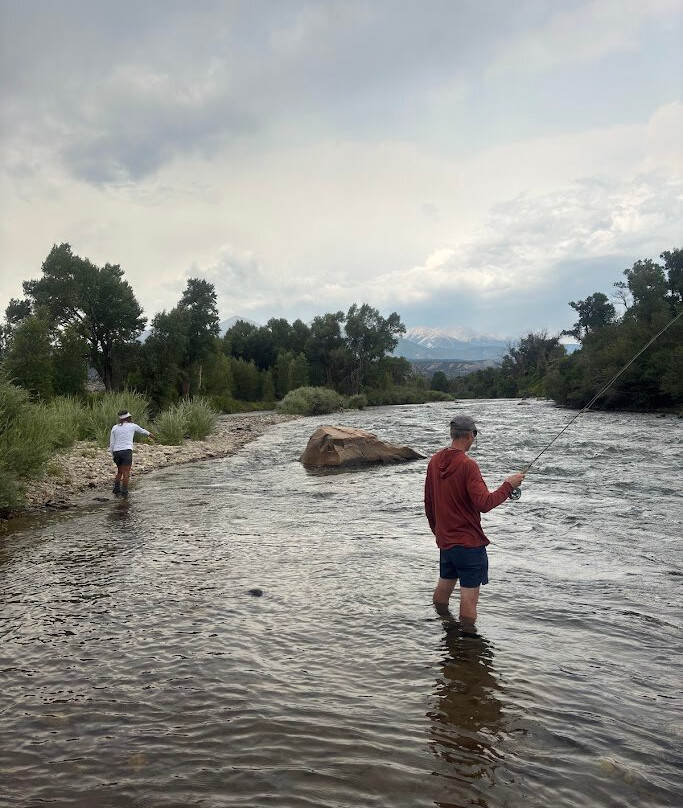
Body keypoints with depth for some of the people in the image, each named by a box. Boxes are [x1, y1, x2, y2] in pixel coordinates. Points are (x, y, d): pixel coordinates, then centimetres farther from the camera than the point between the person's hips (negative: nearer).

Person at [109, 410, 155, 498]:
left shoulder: (115, 428, 11)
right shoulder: (132, 426, 5)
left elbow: (111, 443, 8)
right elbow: (142, 431, 25)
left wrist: (113, 456, 14)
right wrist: (150, 434, 45)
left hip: (116, 452, 4)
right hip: (126, 451, -4)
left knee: (119, 472, 20)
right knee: (126, 473, -3)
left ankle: (116, 489, 10)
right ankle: (124, 493, -8)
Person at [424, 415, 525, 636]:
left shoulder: (435, 461, 4)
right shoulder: (467, 465, -19)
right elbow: (484, 503, -23)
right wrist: (508, 485, -11)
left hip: (444, 539, 8)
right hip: (468, 542, -7)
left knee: (445, 584, 20)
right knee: (469, 592, 1)